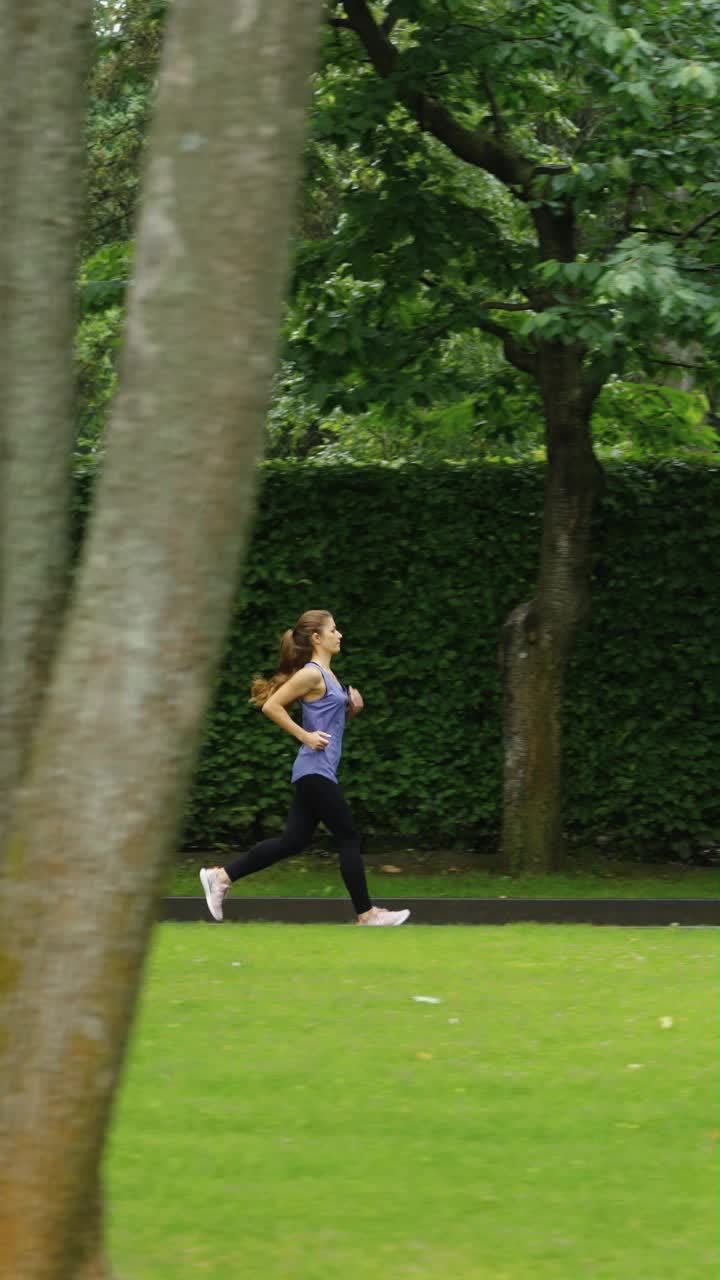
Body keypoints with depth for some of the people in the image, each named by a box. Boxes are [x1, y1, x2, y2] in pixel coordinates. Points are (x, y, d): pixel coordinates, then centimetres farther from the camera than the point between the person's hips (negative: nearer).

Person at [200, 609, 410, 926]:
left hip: (316, 773, 10)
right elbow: (271, 706, -18)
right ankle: (366, 914, 1)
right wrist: (304, 736, -17)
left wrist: (352, 708, 11)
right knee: (349, 839, -4)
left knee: (294, 841, 9)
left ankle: (221, 877, 10)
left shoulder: (326, 675, 16)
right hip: (315, 771, -10)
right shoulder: (311, 674, -12)